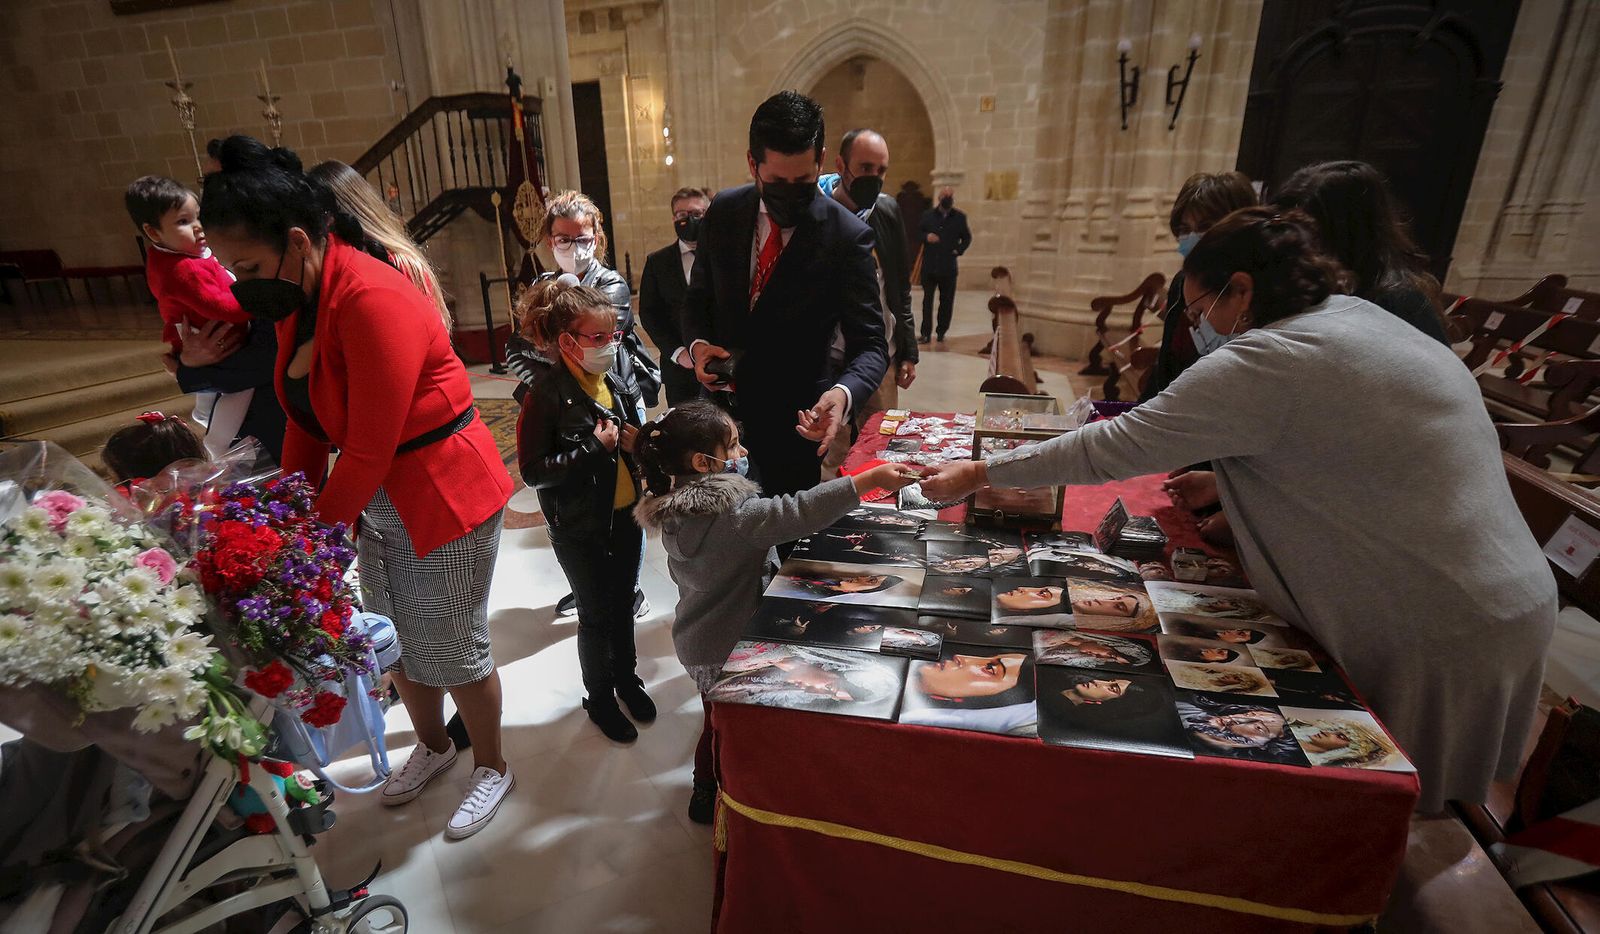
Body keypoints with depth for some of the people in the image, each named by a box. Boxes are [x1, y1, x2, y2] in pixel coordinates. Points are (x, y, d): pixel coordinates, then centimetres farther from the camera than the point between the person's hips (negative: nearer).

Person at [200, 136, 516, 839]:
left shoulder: (371, 300, -24)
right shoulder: (297, 299, 4)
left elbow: (371, 450, -23)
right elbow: (307, 422, 9)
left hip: (446, 498, -9)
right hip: (376, 502, 9)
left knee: (450, 650, 5)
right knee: (394, 644, 20)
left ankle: (492, 767, 30)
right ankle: (433, 745, 46)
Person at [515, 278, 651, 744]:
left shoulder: (620, 370, -4)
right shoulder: (547, 394, -20)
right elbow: (532, 471, -20)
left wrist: (636, 439, -9)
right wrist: (594, 447, -25)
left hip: (626, 514, 5)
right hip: (580, 527, -5)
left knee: (624, 603, 21)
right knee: (595, 614, 13)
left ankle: (626, 676, 45)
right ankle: (599, 696, 37)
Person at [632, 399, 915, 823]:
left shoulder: (676, 509, -3)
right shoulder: (727, 513, -32)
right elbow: (796, 513, -41)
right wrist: (870, 479, -41)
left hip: (696, 640, 9)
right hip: (724, 648, -9)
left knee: (719, 717, 28)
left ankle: (708, 789, 49)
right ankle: (708, 798, 38)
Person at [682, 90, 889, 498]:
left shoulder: (848, 235, -15)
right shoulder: (723, 212, -2)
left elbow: (870, 345, -15)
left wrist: (844, 392, -37)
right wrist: (698, 343, -11)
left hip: (792, 422, -3)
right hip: (721, 407, 4)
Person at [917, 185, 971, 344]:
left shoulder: (960, 217, 8)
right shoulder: (927, 215, 8)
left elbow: (967, 237, 14)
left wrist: (959, 250, -3)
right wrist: (926, 237, -11)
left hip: (948, 267, 1)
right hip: (929, 265, 0)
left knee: (947, 301, 4)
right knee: (927, 299, -1)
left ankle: (941, 332, 14)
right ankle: (925, 333, 2)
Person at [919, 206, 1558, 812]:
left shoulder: (1270, 362, -23)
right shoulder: (1360, 319, 6)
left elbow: (1111, 447, -22)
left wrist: (978, 475, -14)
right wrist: (1225, 487, 6)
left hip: (1442, 644, -9)